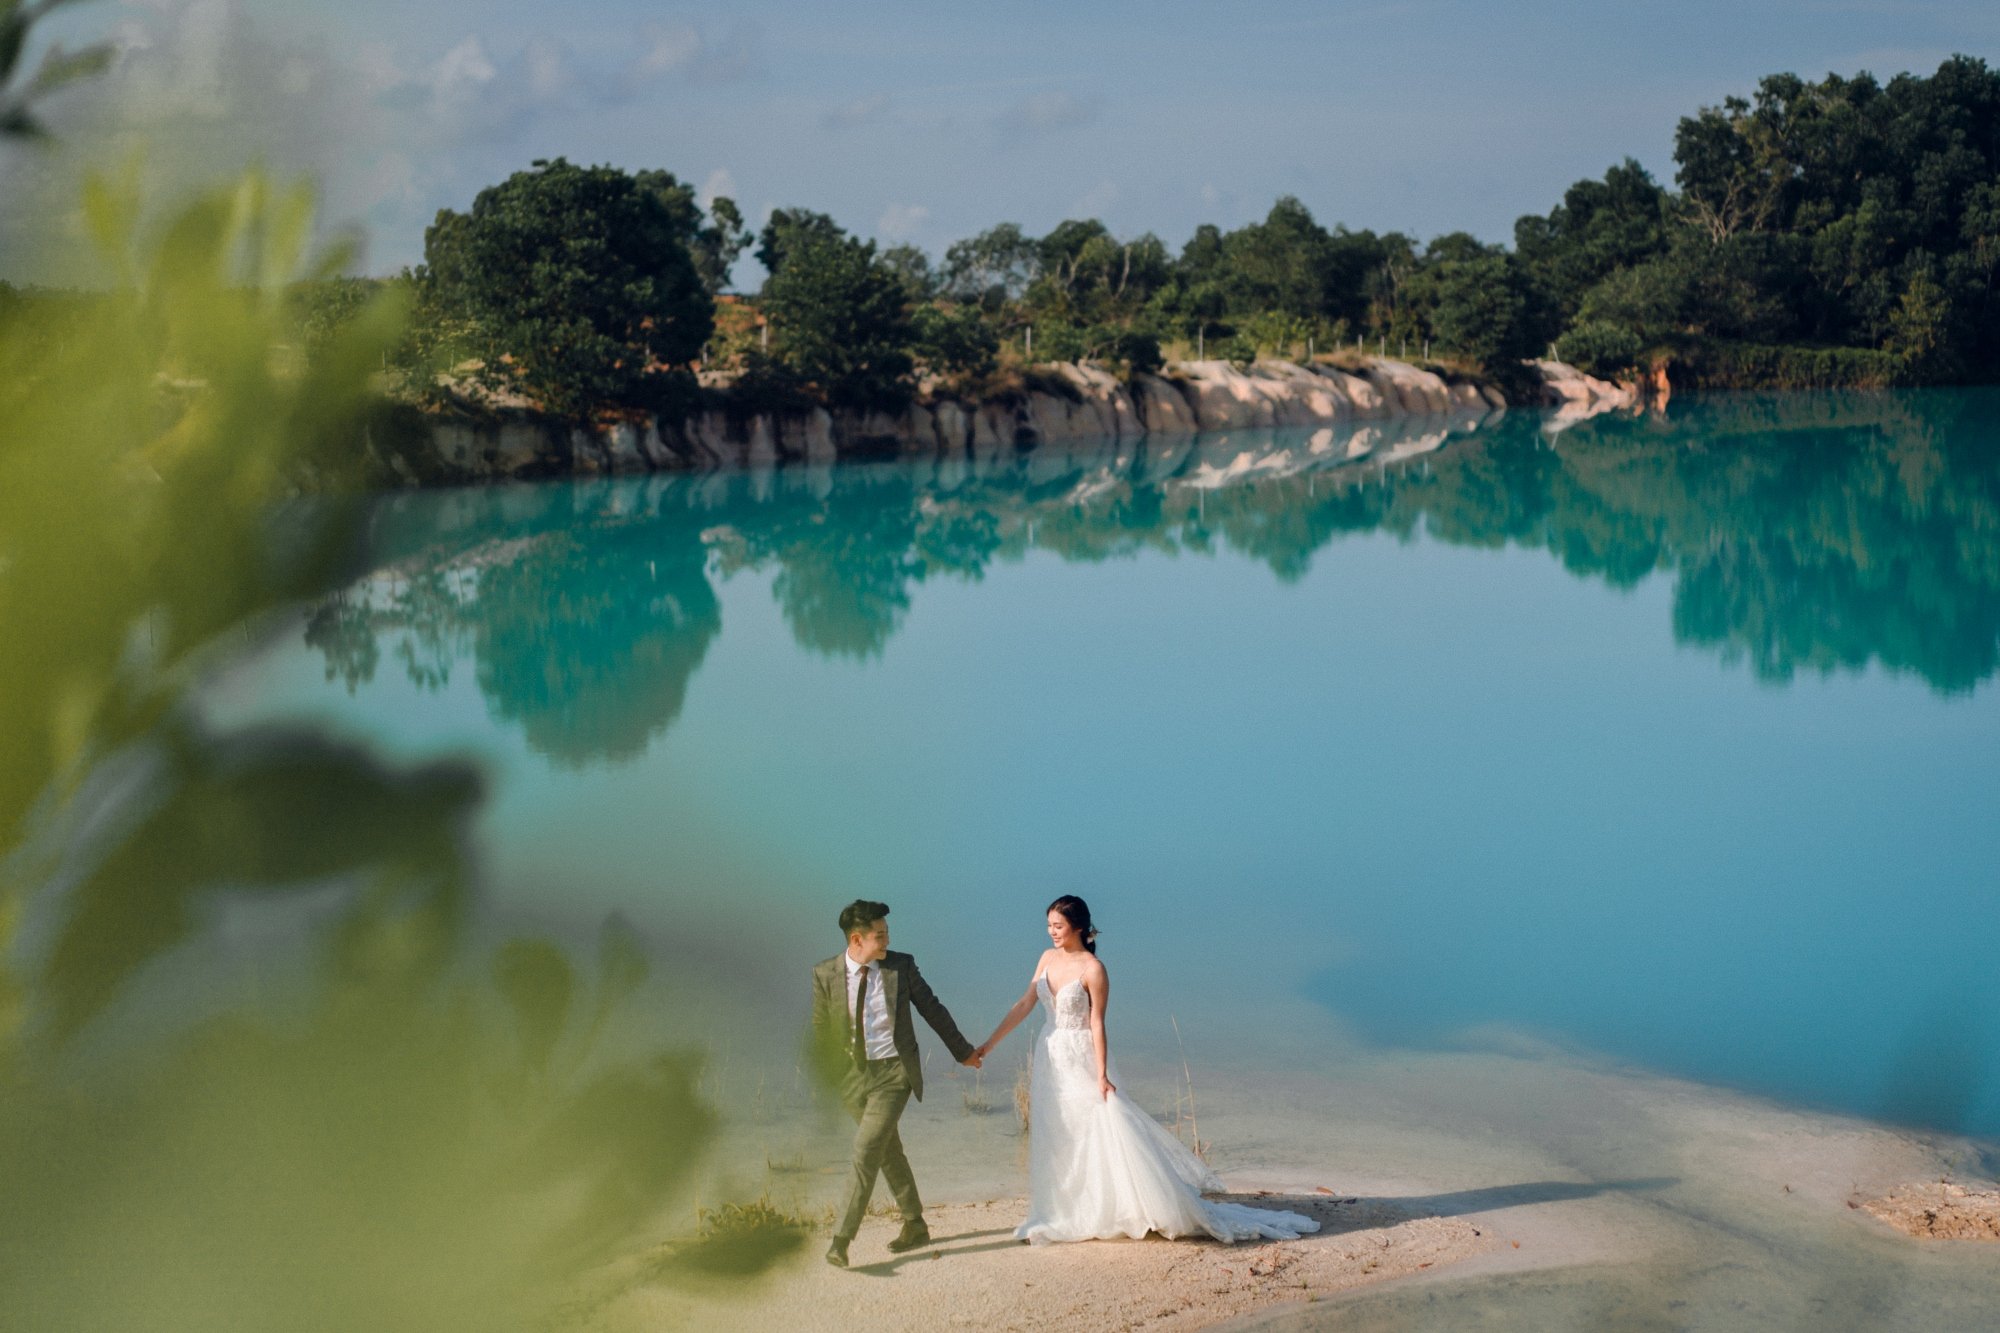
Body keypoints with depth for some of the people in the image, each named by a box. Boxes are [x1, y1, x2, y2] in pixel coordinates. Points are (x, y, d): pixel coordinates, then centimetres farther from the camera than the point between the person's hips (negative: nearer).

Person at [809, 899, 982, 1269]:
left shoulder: (901, 966, -5)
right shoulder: (825, 975, -5)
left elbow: (932, 1009, 7)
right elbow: (821, 1031, 4)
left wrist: (963, 1051, 15)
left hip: (894, 1072, -2)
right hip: (853, 1076, 2)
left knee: (866, 1151, -14)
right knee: (888, 1153, 15)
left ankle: (841, 1239, -13)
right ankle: (914, 1226, 31)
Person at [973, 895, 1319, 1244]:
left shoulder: (1092, 969, -16)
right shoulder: (1048, 959, 3)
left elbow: (1097, 1024, -16)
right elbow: (1025, 1005, 8)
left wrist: (1101, 1076, -18)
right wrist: (990, 1043, 8)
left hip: (1082, 1063, -7)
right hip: (1050, 1061, 7)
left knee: (1111, 1140, -8)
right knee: (1055, 1143, 12)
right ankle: (1061, 1214, 24)